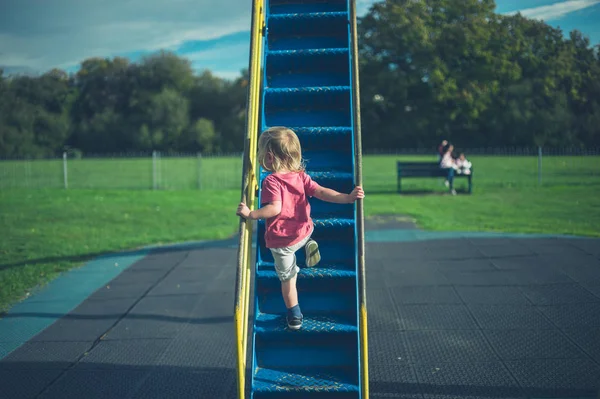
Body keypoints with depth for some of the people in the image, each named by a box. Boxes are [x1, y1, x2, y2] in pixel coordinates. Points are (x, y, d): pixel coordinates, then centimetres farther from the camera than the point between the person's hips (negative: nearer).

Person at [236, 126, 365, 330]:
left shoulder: (271, 181, -21)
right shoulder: (300, 176, -4)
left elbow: (275, 208, -33)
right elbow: (321, 192, -10)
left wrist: (250, 214, -28)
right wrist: (348, 197, -9)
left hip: (281, 241, -5)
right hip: (303, 232, 5)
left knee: (287, 277, 14)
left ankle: (294, 316, 23)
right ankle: (308, 245, 14)